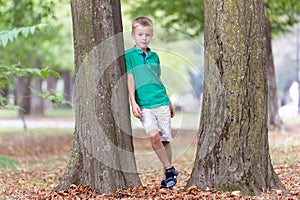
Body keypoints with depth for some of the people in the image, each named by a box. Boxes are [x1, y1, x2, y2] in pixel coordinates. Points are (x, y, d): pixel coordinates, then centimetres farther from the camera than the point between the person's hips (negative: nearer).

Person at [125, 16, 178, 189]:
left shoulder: (154, 56, 14)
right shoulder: (129, 55, 2)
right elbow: (130, 79, -3)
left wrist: (169, 103, 26)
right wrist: (133, 102, -13)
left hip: (162, 102, 4)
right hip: (144, 104, -4)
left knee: (165, 139, 3)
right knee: (153, 135, -21)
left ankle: (168, 175, 15)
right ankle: (170, 169, -7)